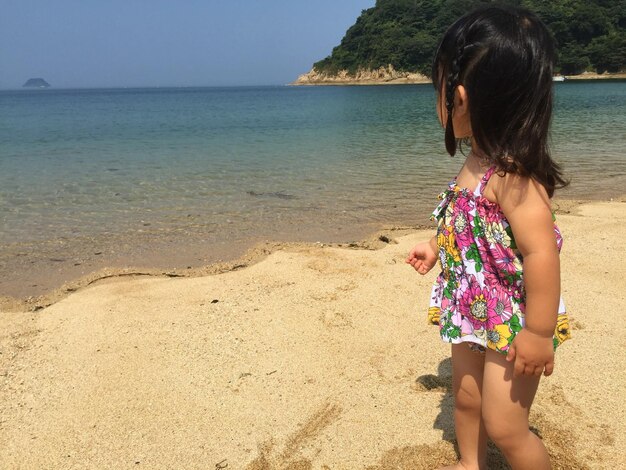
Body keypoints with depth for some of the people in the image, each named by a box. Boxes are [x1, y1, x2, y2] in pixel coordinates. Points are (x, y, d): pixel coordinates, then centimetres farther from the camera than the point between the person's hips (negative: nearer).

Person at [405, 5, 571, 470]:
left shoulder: (513, 175, -29)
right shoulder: (480, 162, -1)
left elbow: (541, 251, -31)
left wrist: (539, 333, -25)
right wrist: (437, 247, 24)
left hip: (514, 322, -9)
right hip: (473, 312, 9)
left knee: (505, 426, 4)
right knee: (465, 397, 24)